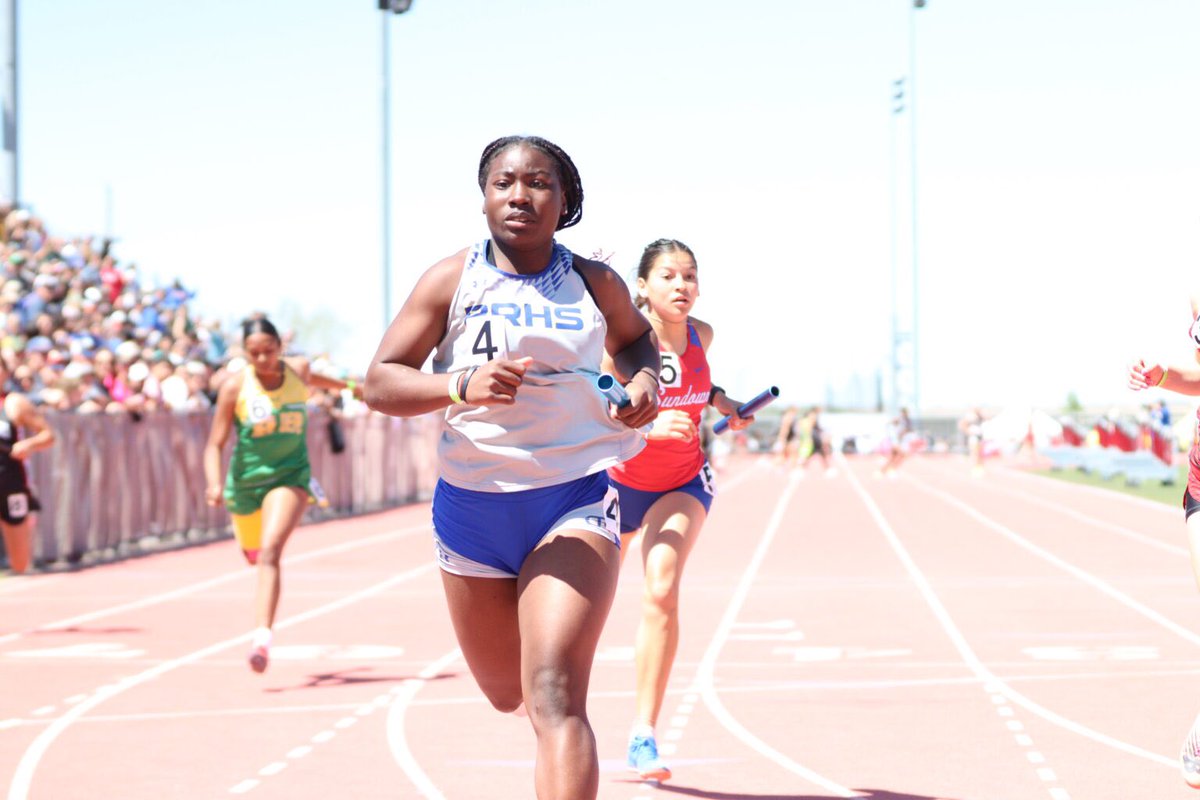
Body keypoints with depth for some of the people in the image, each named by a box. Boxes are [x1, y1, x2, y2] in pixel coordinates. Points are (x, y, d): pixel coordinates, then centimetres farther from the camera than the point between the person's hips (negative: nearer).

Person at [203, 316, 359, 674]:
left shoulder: (299, 369, -5)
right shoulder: (235, 386, -12)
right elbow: (215, 444, -11)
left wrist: (347, 385, 40)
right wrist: (214, 483, -29)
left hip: (291, 475, -1)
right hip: (246, 478, 1)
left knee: (270, 550, -24)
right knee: (253, 553, 19)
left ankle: (262, 636, -33)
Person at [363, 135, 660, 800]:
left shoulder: (595, 285, 1)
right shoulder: (452, 281, -3)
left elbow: (633, 339, 24)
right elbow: (379, 382, -7)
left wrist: (644, 380, 0)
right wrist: (461, 386, -25)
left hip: (576, 500, -2)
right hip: (472, 502, 2)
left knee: (553, 695, -19)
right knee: (507, 694, 18)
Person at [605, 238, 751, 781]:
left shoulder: (701, 335, -10)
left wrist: (721, 401, -2)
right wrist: (649, 425, -47)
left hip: (682, 484, 1)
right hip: (618, 481, -1)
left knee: (661, 592, -23)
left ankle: (644, 735, -20)